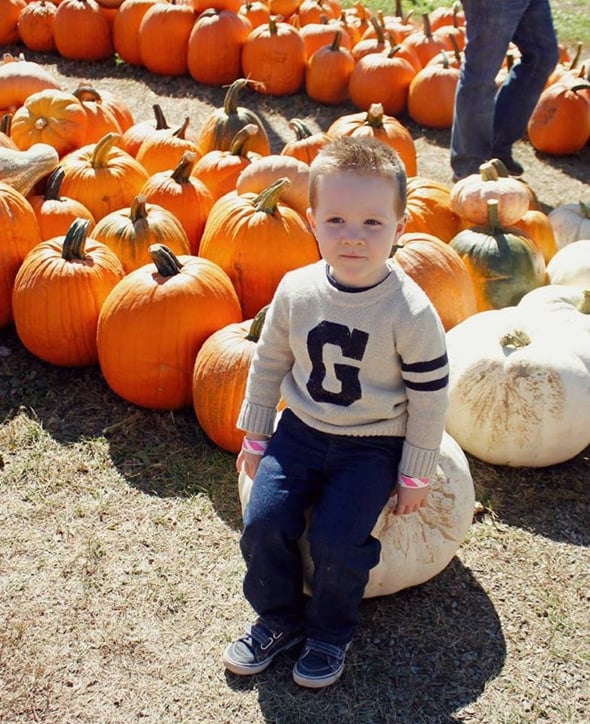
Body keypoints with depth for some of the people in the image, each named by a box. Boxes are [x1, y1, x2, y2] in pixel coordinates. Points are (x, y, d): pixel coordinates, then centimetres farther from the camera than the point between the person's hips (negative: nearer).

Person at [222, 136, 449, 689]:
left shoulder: (410, 312, -18)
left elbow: (429, 400, -9)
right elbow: (268, 364, 7)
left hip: (373, 446, -3)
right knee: (263, 523, -10)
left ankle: (329, 633, 14)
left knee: (335, 539, -17)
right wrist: (255, 437, 10)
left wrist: (414, 477, -5)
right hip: (301, 431, 4)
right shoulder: (295, 291, -7)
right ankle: (278, 619, 18)